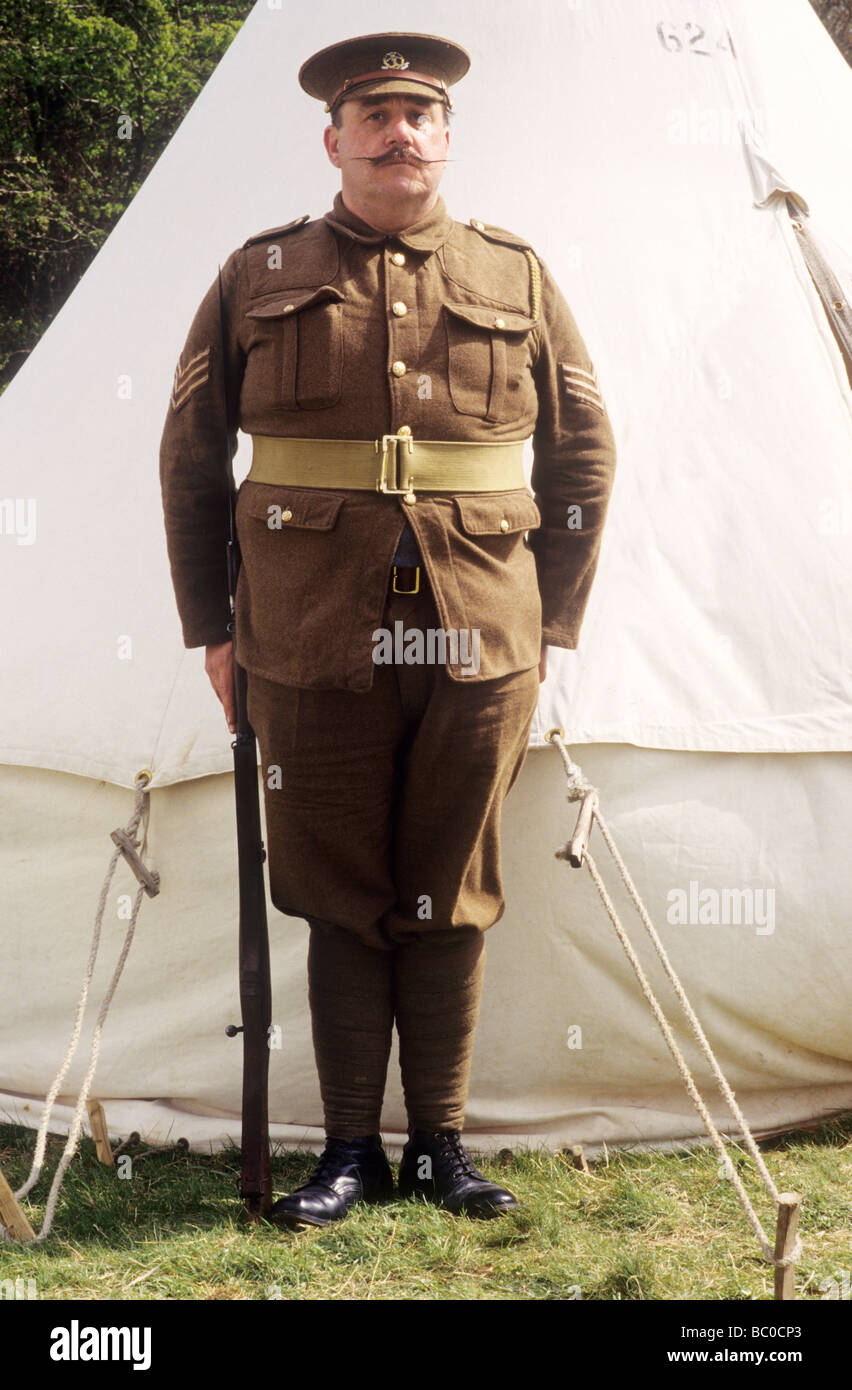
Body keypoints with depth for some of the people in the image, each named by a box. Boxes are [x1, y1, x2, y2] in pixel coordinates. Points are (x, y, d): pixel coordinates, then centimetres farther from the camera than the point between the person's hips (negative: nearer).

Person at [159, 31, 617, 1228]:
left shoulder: (518, 277, 9)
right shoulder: (260, 277, 6)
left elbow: (585, 457, 13)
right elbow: (189, 457, 11)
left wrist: (554, 622, 8)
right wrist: (212, 625, 7)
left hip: (481, 647, 1)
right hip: (315, 647, -1)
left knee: (451, 901, 8)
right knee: (341, 896, 6)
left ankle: (441, 1143, 20)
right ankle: (351, 1150, 16)